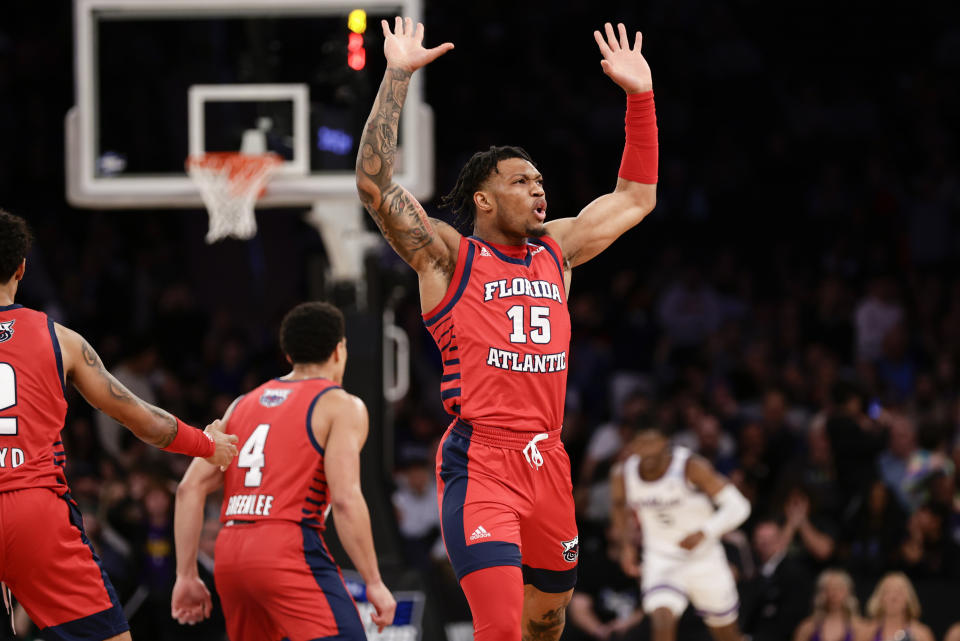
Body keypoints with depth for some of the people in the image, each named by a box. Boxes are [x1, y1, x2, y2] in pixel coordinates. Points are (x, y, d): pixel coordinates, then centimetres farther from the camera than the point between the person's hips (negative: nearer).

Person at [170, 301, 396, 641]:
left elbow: (190, 488, 14)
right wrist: (374, 583, -8)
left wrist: (186, 576, 17)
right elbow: (345, 498, -10)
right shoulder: (340, 406, 4)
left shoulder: (244, 404, 22)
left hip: (229, 554, 7)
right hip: (288, 549, -7)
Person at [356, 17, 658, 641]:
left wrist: (641, 94, 20)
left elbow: (636, 198, 27)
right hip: (480, 462, -6)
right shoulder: (448, 256, 1)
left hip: (547, 460, 6)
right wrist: (397, 78, -12)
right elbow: (375, 183, -10)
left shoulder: (556, 251, 18)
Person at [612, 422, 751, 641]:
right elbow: (621, 505, 18)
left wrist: (704, 533, -32)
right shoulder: (624, 475, -8)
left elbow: (737, 506, -19)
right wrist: (627, 544, 7)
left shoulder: (691, 467, -20)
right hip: (661, 563, 1)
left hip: (704, 560, -1)